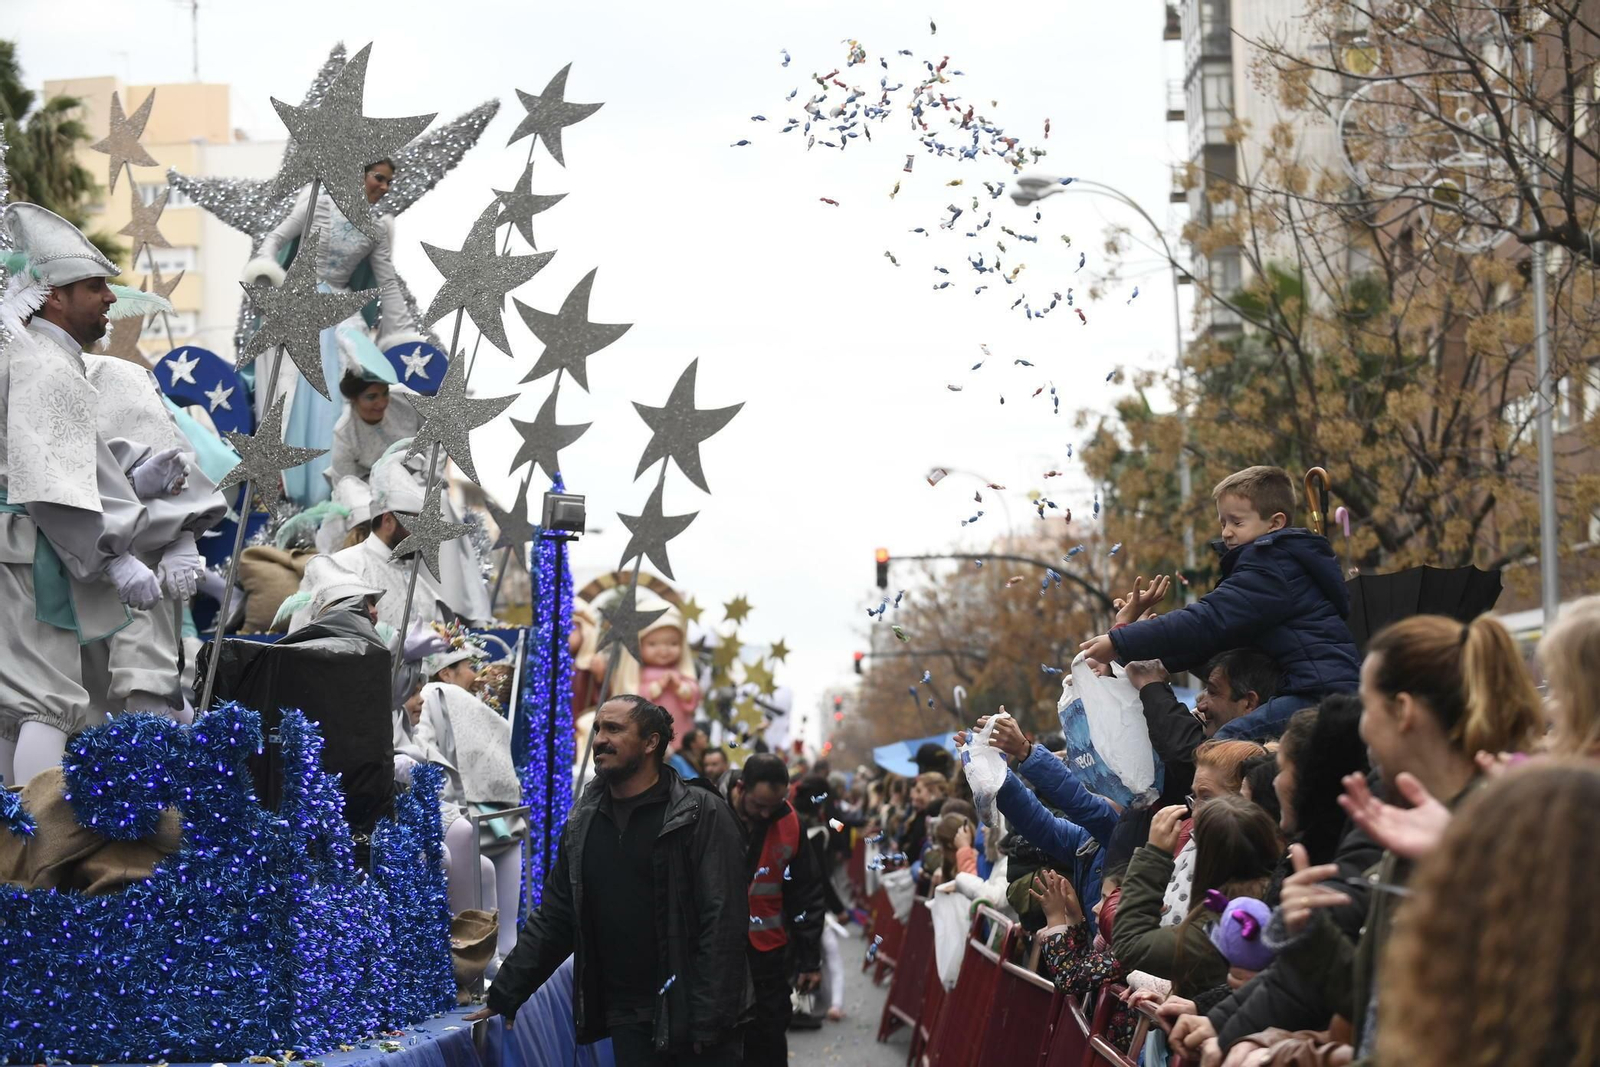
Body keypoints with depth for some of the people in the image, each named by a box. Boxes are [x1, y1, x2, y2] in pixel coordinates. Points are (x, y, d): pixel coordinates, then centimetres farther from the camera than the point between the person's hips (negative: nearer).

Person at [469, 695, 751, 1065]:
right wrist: (504, 995, 9)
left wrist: (709, 1020, -18)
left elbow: (724, 922, -12)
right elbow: (553, 918, 15)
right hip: (627, 1019, 5)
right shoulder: (584, 822, 11)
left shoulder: (701, 814, -7)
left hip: (691, 1016, -5)